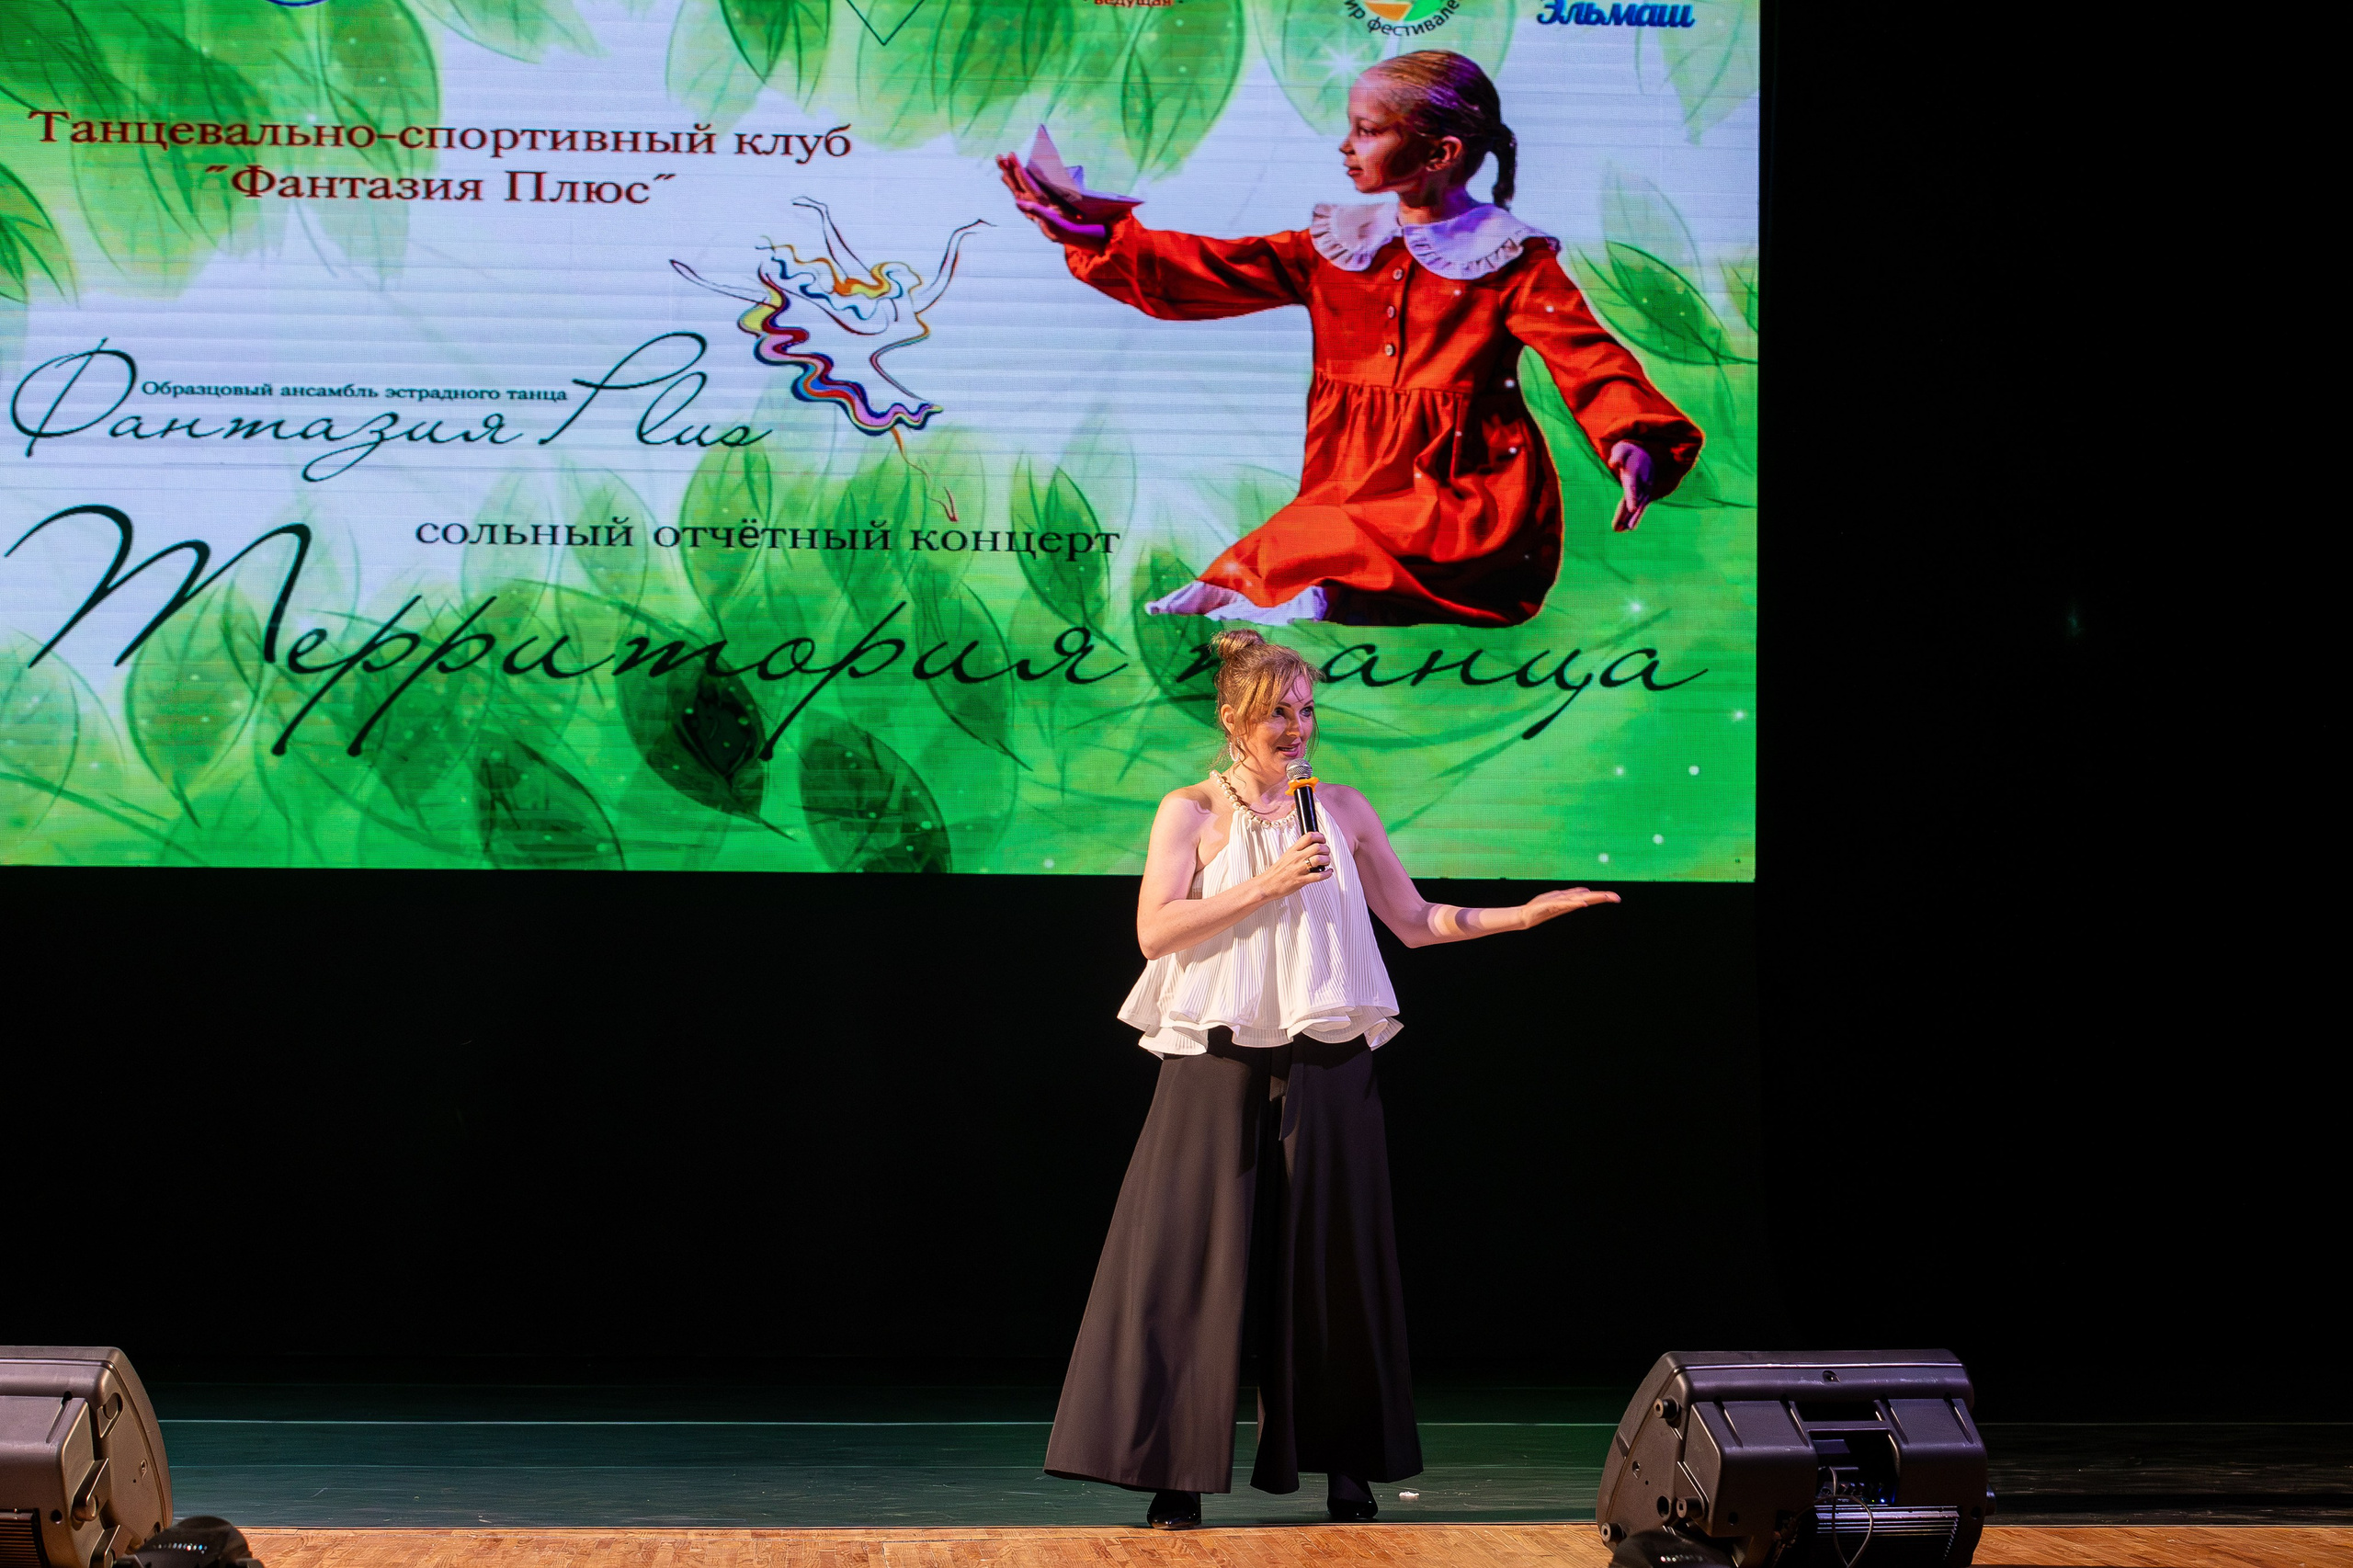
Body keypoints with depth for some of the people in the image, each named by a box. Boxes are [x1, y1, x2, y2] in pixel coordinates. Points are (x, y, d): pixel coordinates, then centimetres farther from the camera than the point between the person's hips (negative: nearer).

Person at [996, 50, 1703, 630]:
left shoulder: (1512, 261, 0)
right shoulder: (1333, 248, 14)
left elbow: (1586, 356, -12)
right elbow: (1201, 274, 10)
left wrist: (1637, 441, -32)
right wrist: (1085, 235, -1)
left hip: (1465, 498, -5)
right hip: (1350, 493, 5)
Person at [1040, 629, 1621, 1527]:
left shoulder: (1343, 811, 11)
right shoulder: (1191, 812, 3)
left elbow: (1416, 922, 13)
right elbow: (1156, 931, -8)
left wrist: (1525, 915, 3)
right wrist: (1266, 886, -14)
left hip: (1326, 1071, 2)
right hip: (1220, 1069, -2)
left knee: (1330, 1264, 4)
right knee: (1197, 1259, -4)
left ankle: (1347, 1467, 11)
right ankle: (1176, 1472, 1)